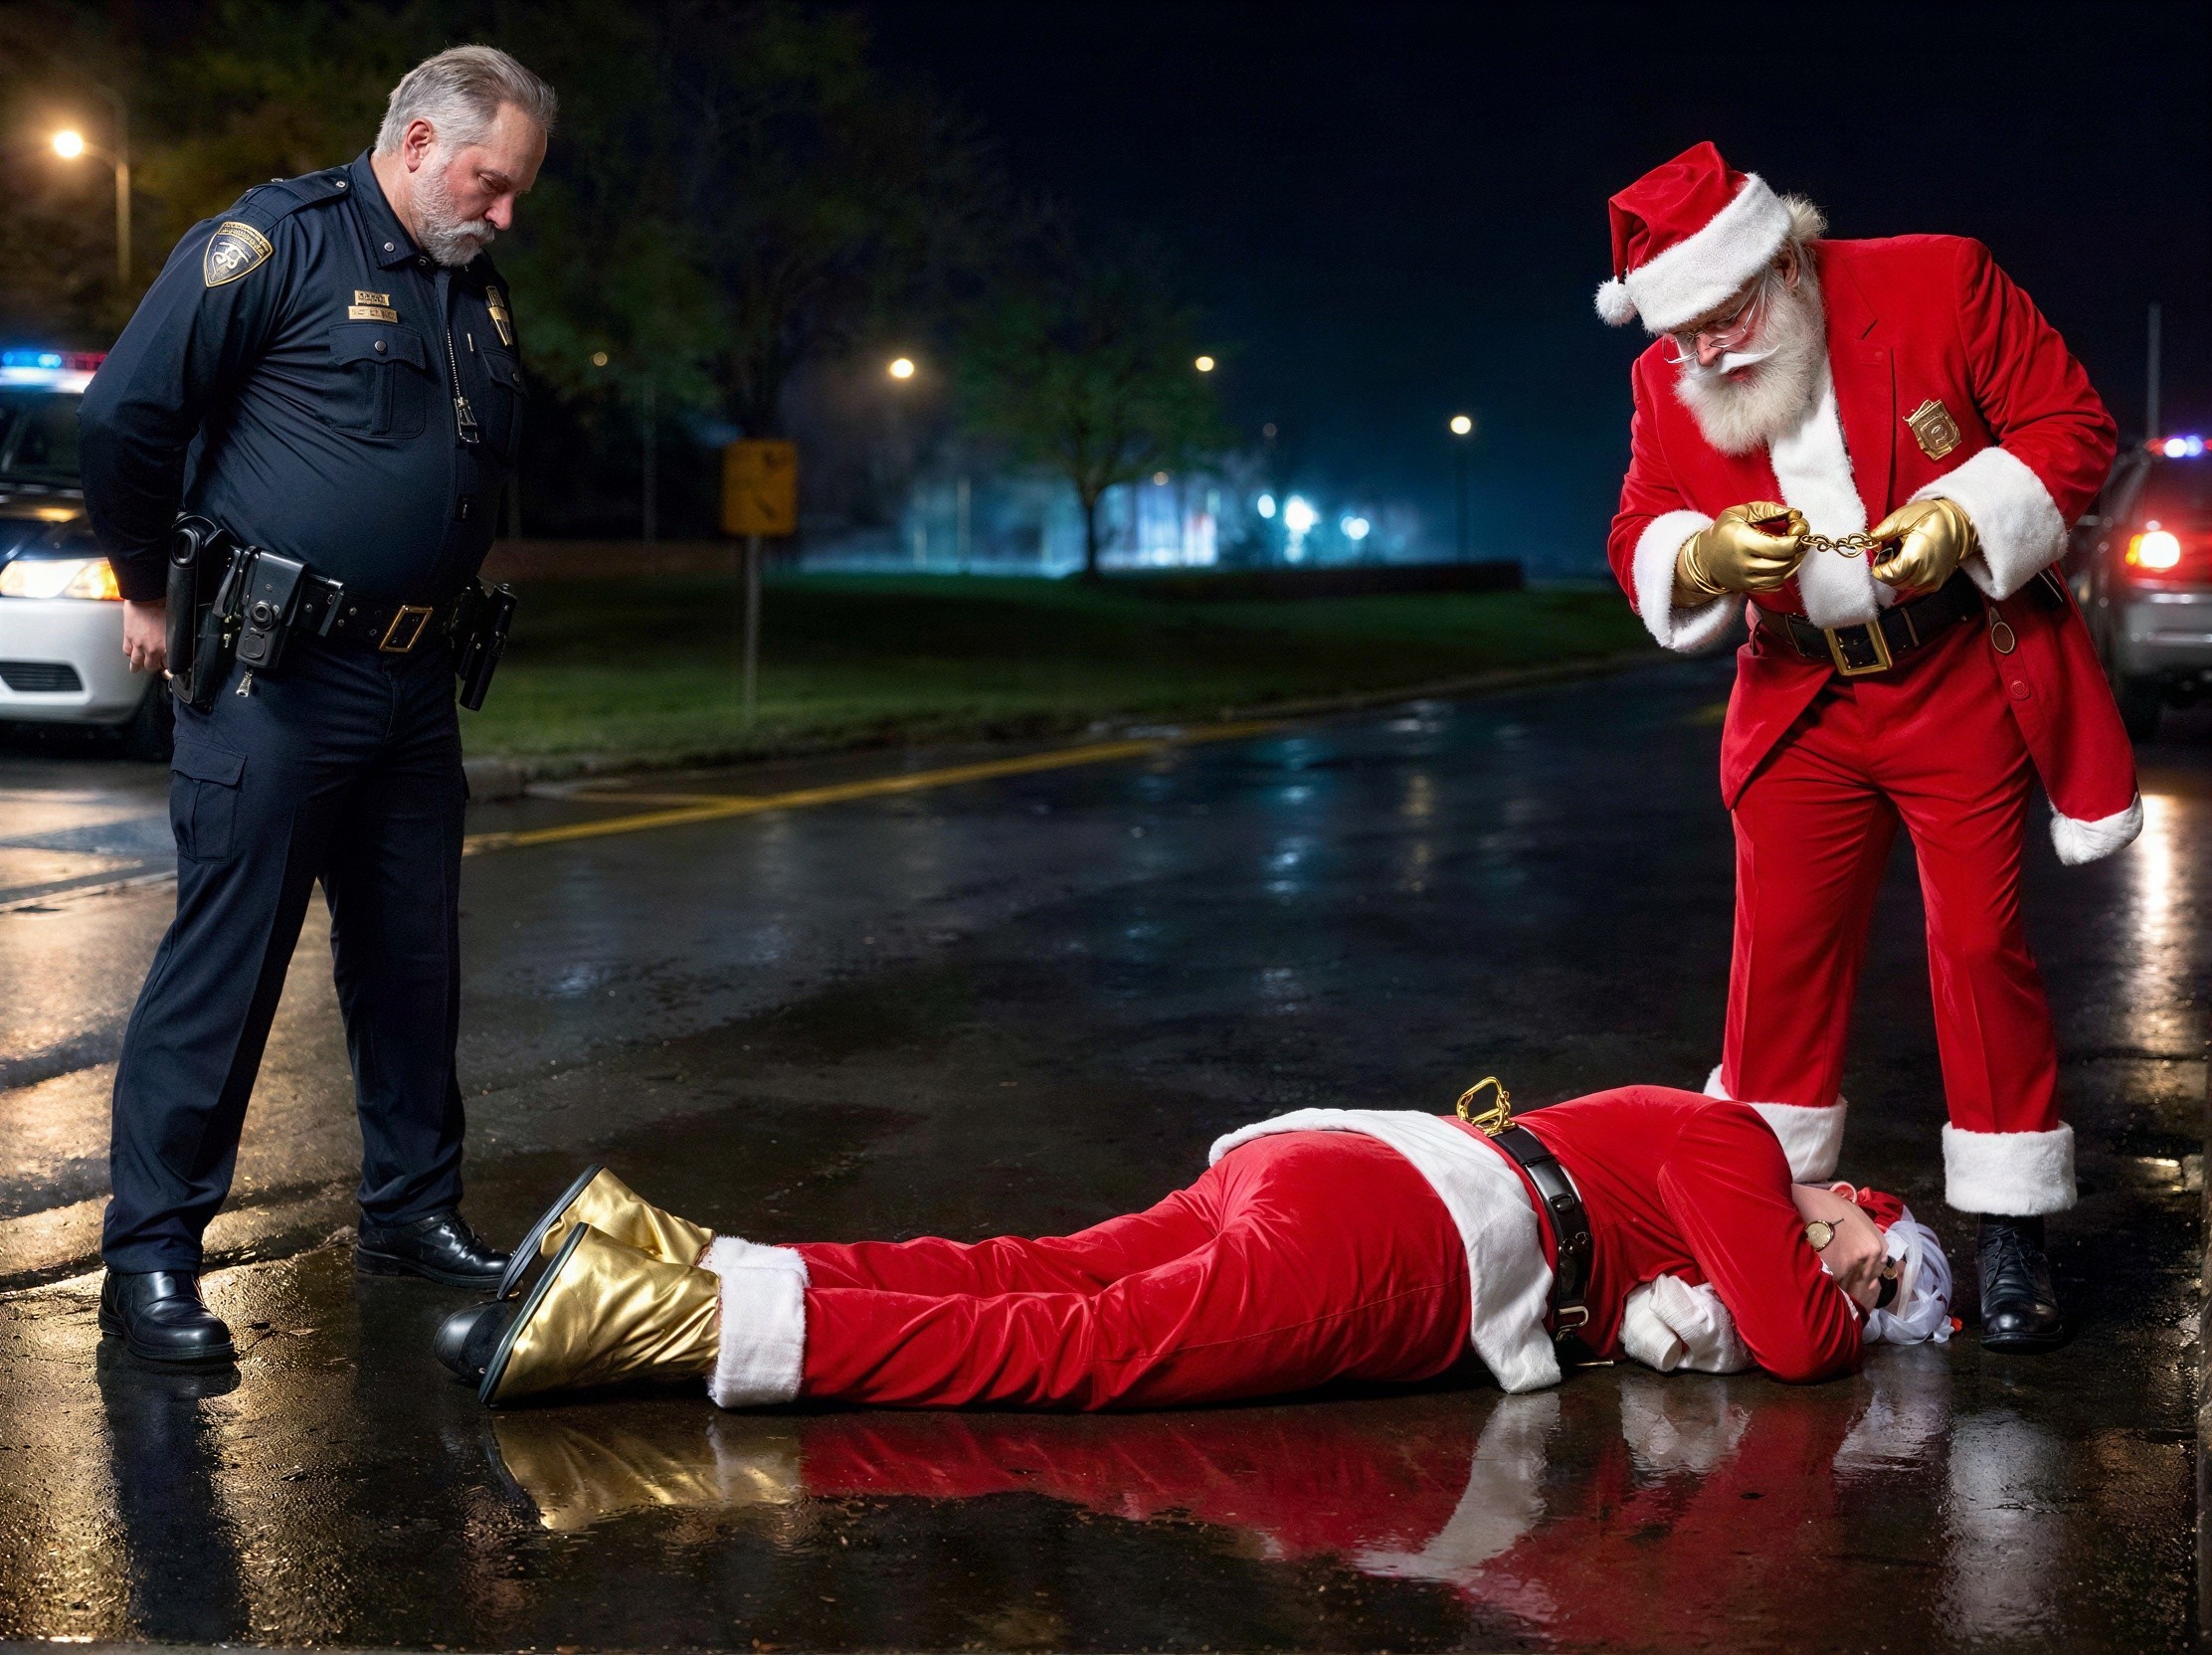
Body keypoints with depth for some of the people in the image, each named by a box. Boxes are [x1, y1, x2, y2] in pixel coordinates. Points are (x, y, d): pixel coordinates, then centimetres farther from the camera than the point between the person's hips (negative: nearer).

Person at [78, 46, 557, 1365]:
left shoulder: (479, 296, 15)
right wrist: (151, 592, -4)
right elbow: (128, 414, -11)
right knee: (223, 969, -5)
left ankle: (414, 1210, 27)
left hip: (412, 690, 8)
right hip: (271, 685, -8)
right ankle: (150, 1257, 2)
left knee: (414, 961, 13)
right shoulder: (281, 242, -10)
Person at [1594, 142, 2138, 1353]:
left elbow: (2072, 428, -9)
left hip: (1966, 686, -3)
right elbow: (1637, 540, -1)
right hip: (1802, 700, 3)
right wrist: (1704, 556, -25)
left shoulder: (1940, 285, -13)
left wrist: (1964, 517, -25)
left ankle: (2010, 1240, 7)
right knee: (1780, 955, 5)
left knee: (1981, 947, -3)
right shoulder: (1668, 383, -3)